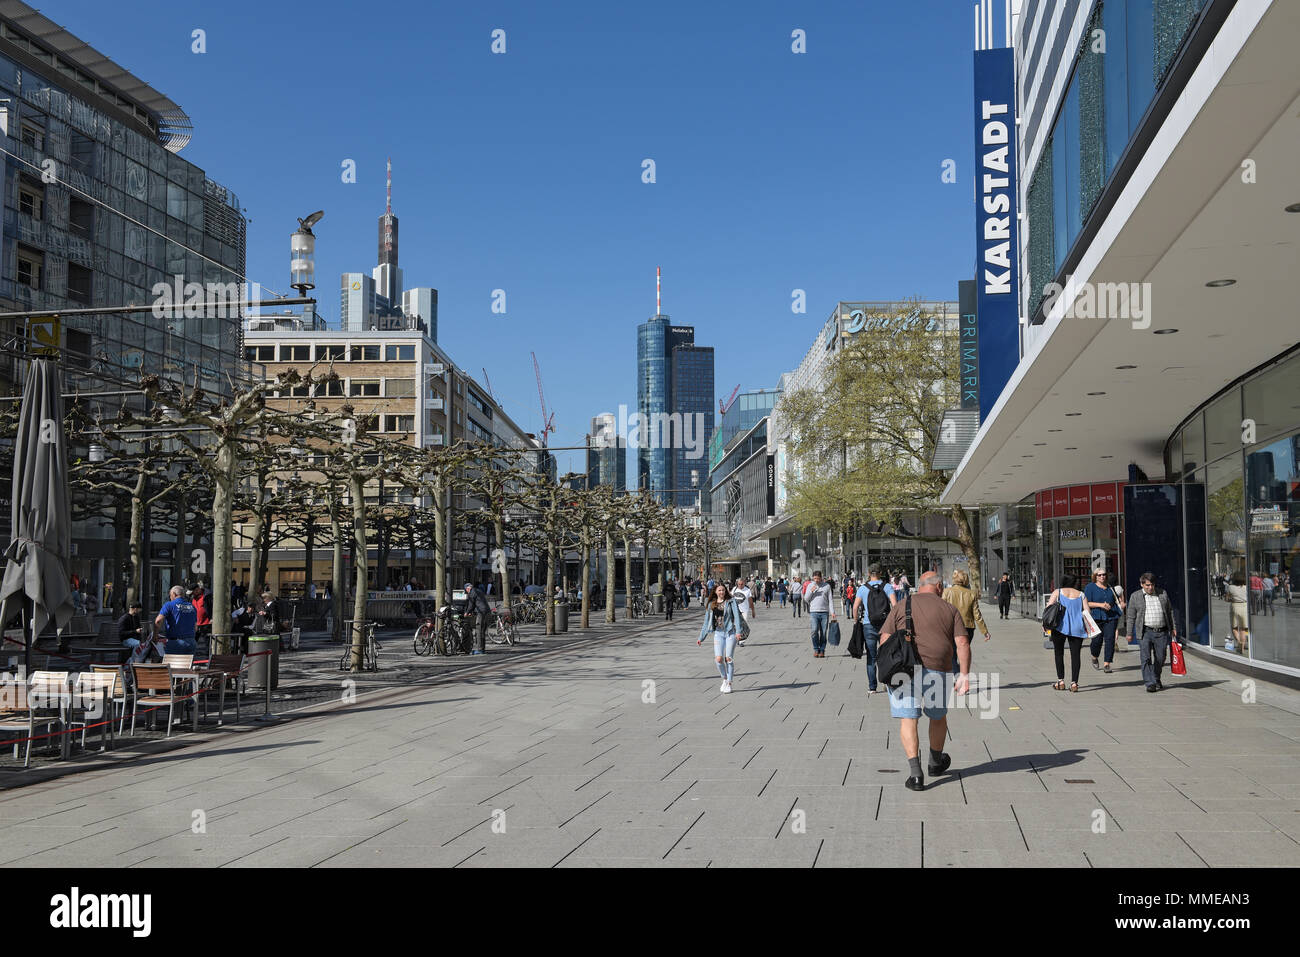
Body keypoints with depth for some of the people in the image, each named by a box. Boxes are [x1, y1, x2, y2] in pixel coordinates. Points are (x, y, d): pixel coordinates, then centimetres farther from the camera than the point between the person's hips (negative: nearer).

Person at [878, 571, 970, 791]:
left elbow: (885, 639, 2)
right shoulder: (950, 610, 10)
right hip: (938, 670, 1)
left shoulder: (901, 606, 10)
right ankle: (936, 763, 40)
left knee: (908, 720, 1)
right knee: (938, 716, 22)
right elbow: (962, 642, 0)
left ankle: (915, 773, -11)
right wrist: (964, 674, -2)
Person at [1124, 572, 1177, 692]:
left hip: (1161, 632, 2)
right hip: (1145, 632, -2)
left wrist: (1173, 628, 12)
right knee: (1146, 658, -9)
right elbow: (1131, 616, 5)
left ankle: (1157, 681, 25)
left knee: (1160, 659, 7)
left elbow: (1169, 611, 17)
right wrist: (1129, 633, 3)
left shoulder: (1163, 593, 10)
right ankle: (1149, 683, -7)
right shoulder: (1135, 596, 4)